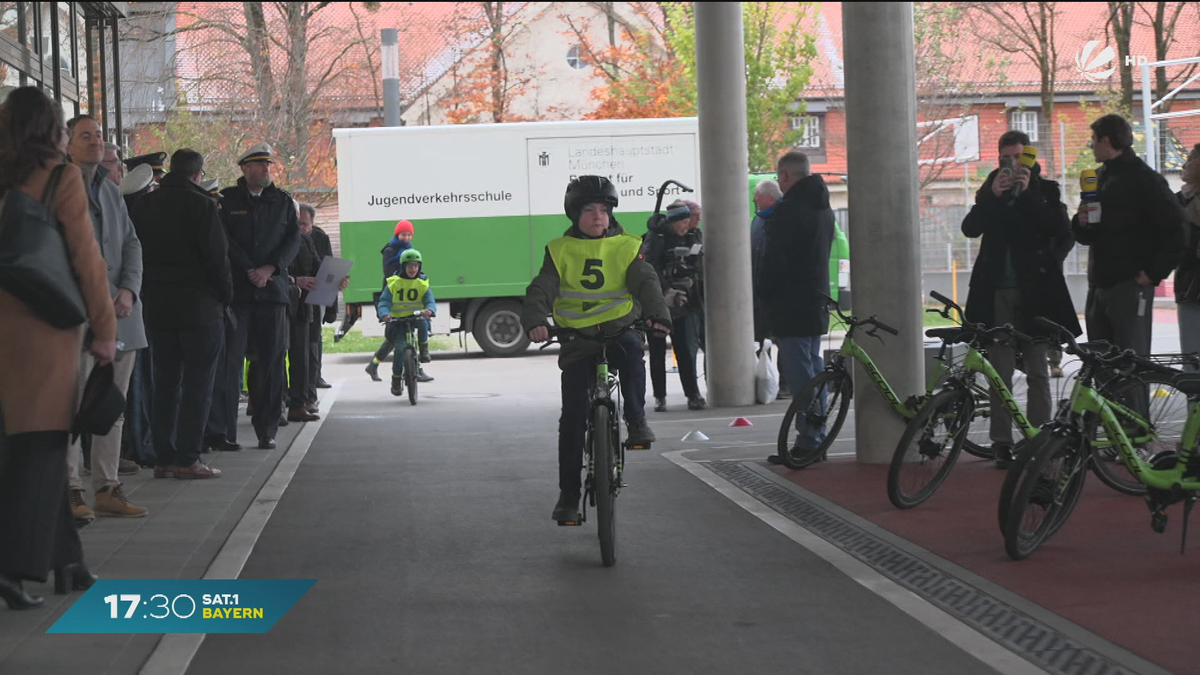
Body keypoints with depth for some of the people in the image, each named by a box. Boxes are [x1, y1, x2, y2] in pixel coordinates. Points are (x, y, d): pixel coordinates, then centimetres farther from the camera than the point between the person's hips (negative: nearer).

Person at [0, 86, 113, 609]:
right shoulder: (62, 178, -8)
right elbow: (86, 258, -10)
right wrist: (104, 327, -3)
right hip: (46, 326, -6)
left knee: (42, 446, 14)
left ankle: (64, 559, 20)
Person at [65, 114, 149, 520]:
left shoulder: (112, 192, 19)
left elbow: (131, 244, 15)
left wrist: (129, 290, -3)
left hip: (119, 311, 7)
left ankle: (107, 489, 14)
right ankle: (69, 490, -4)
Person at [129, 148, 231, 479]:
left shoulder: (144, 205, 8)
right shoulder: (201, 204, -11)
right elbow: (216, 255, -13)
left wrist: (148, 291, 16)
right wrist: (226, 294, -1)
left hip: (157, 306, 6)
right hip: (199, 306, -6)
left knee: (164, 383, 11)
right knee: (197, 383, -2)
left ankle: (163, 457, 11)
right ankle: (187, 459, -5)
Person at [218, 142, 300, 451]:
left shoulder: (283, 201, 13)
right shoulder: (227, 199, 5)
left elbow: (293, 240, 5)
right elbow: (224, 240, -3)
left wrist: (270, 269, -9)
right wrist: (249, 270, -11)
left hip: (273, 289, 3)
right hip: (236, 289, -3)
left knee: (272, 362, 2)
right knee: (230, 360, -5)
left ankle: (267, 430, 9)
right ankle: (225, 431, -2)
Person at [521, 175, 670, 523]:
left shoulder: (626, 247, 4)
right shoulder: (560, 251, 3)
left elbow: (646, 283, -9)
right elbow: (541, 289, -8)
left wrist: (658, 314, -29)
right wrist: (535, 320, -29)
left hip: (619, 332, 0)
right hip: (577, 341, 0)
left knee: (631, 349, -37)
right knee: (573, 416, -4)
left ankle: (636, 419, -19)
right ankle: (568, 494, 4)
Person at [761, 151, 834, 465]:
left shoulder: (787, 209, -15)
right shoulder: (823, 207, 15)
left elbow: (775, 259, -17)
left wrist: (764, 291, -3)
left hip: (791, 304, -9)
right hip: (817, 301, 9)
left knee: (799, 372, -8)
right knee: (814, 368, 14)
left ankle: (808, 441, -10)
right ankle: (818, 437, 17)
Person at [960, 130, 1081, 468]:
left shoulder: (1044, 190, 8)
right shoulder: (989, 192, 13)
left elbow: (1061, 230, -8)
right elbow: (970, 228, -3)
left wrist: (1028, 194, -14)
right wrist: (993, 195, -16)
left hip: (1035, 291, -1)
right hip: (997, 291, 1)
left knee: (1038, 371, 0)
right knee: (1000, 373, -3)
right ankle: (1002, 443, -2)